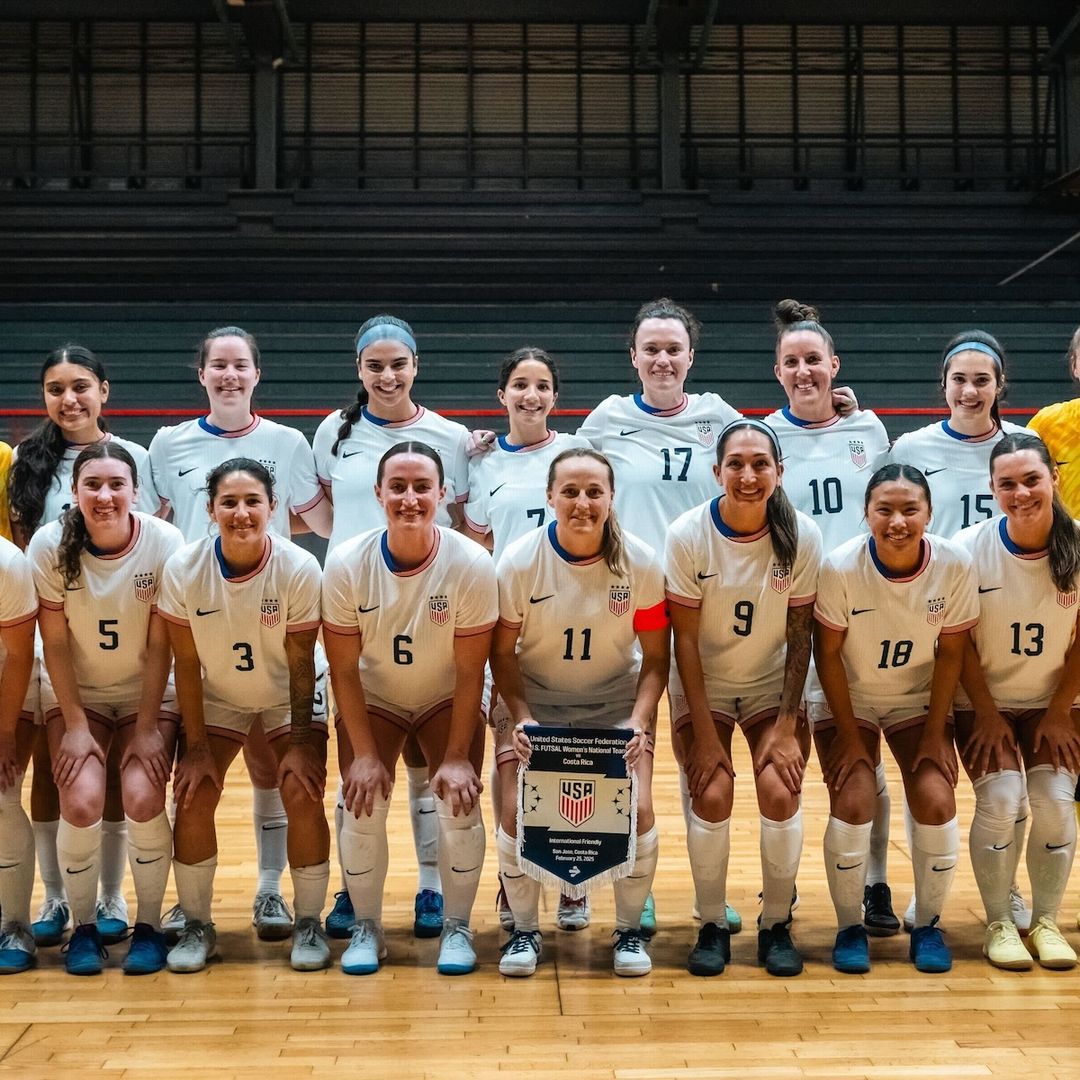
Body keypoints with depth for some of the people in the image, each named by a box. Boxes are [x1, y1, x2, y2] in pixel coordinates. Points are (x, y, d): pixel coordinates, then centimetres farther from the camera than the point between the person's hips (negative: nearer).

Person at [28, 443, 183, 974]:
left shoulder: (165, 543, -18)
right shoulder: (50, 545, -15)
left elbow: (160, 645, -12)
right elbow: (54, 643, -9)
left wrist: (146, 727, -11)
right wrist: (74, 724, -10)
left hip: (148, 693, 0)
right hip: (76, 693, 1)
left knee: (143, 798, -21)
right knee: (82, 802, -19)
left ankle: (148, 925, 2)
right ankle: (83, 926, 4)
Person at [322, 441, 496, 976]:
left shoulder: (471, 564, -25)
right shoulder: (347, 564, -22)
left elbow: (470, 672, -18)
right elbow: (344, 670, -14)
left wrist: (456, 757, -18)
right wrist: (365, 754, -16)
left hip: (447, 700, 0)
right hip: (372, 701, 1)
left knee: (460, 803, -15)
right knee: (363, 806, -13)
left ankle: (457, 927, 7)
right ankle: (366, 928, 10)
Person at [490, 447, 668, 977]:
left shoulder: (641, 563, -14)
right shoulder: (520, 561, -16)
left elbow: (655, 657, -7)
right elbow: (503, 651, -7)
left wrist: (639, 721, -20)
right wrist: (521, 718, -20)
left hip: (616, 704, 0)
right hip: (535, 702, 0)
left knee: (637, 810, -16)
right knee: (518, 812, -16)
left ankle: (630, 929, 10)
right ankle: (525, 929, 10)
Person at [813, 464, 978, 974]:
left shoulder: (954, 565, -19)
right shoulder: (840, 567, -24)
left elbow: (950, 653, -8)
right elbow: (828, 654, -14)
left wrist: (934, 735, -8)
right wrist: (849, 735, -12)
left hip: (918, 701, 2)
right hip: (847, 701, -1)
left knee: (937, 799, -15)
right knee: (852, 803, -17)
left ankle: (927, 925, 9)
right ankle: (850, 927, 5)